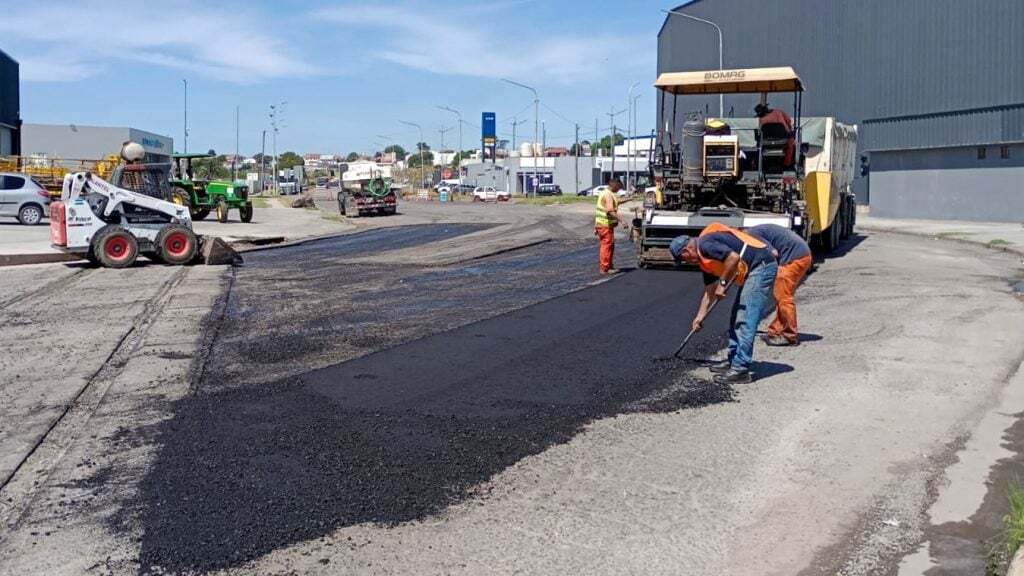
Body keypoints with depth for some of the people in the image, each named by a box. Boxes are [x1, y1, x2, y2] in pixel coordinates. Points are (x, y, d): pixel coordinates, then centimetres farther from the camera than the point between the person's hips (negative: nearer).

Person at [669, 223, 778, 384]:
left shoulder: (705, 244, -13)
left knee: (745, 321, -11)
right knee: (736, 318, 16)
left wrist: (722, 283, -15)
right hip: (752, 273, 11)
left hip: (762, 266, -11)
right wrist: (699, 317, 27)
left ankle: (741, 370, -10)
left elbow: (734, 257, -26)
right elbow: (709, 291, 25)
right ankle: (733, 360, 25)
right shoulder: (705, 261, 18)